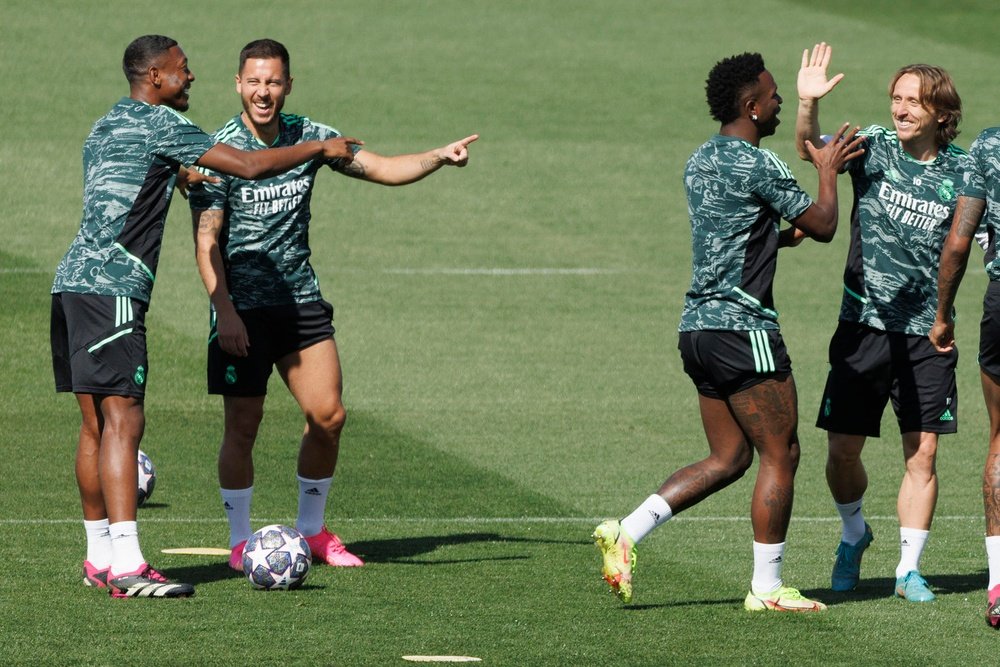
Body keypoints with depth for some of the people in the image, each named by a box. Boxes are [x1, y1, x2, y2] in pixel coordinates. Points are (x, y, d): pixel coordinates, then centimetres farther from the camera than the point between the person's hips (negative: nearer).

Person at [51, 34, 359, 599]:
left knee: (97, 424, 12)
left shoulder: (106, 127, 22)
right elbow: (251, 166, -9)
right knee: (123, 421, -15)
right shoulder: (159, 124, -6)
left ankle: (100, 558, 15)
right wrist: (321, 148, 3)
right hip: (111, 285, -10)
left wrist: (176, 178, 40)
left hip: (72, 282, 10)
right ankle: (127, 566, -22)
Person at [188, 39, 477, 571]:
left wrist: (437, 158, -9)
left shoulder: (309, 137, 4)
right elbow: (206, 240, -12)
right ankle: (240, 542, 11)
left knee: (328, 415, 0)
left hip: (302, 302, 5)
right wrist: (225, 312, -20)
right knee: (242, 425, -3)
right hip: (243, 308, -5)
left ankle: (312, 531, 17)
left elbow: (381, 168, 8)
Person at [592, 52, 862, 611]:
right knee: (781, 455, 1)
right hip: (743, 328, -9)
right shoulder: (757, 165, -14)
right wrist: (828, 171, 8)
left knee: (727, 459, 13)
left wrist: (788, 234, 24)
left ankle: (626, 533, 1)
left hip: (698, 327, 9)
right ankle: (768, 587, 4)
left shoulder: (700, 162, 14)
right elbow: (823, 225, -7)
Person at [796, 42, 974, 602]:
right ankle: (854, 534, 30)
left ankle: (909, 568, 10)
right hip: (865, 323, 0)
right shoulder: (874, 148, -2)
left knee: (923, 453, -2)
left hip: (928, 333, 0)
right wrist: (809, 104, -36)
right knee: (843, 449, 2)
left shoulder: (961, 172, -1)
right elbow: (811, 150, -16)